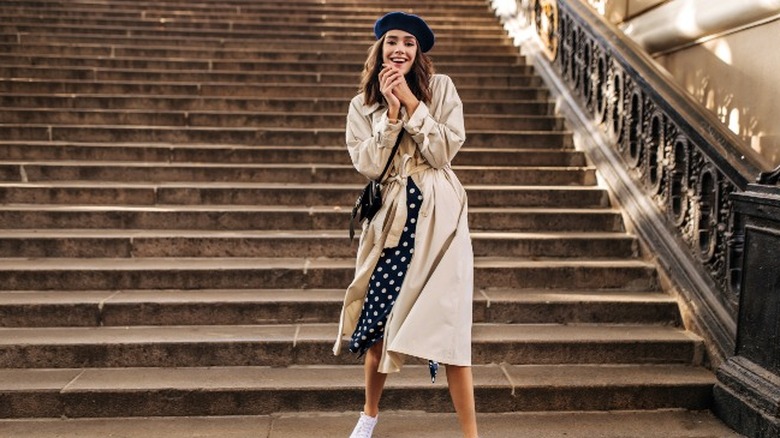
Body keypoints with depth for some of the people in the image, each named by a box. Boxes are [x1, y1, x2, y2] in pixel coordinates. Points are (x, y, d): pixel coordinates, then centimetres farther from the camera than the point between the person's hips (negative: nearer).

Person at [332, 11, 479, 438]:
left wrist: (411, 103, -11)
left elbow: (445, 149, -7)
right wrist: (391, 111, -11)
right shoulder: (362, 104, 8)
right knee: (379, 321, 8)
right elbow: (368, 164, -5)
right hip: (392, 217, 2)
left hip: (438, 215, -1)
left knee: (448, 324, -4)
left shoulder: (440, 88, 4)